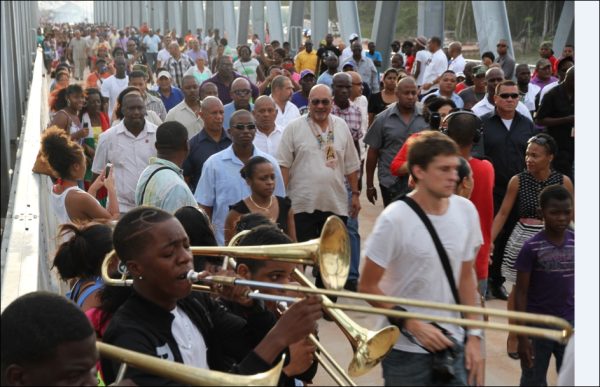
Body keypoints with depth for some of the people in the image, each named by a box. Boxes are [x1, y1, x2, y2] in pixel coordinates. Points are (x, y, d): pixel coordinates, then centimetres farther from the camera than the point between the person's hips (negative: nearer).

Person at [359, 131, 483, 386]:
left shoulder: (466, 211, -3)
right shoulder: (394, 219, -17)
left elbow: (465, 277, 6)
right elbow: (367, 286, -11)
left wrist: (473, 335, 3)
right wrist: (412, 326, -16)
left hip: (453, 343, 4)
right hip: (406, 350, -3)